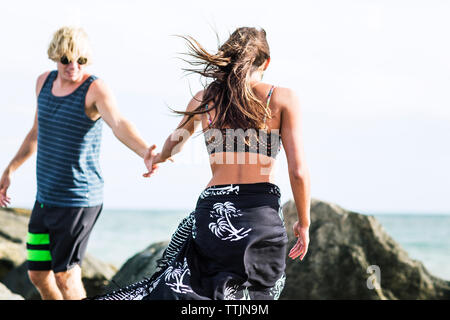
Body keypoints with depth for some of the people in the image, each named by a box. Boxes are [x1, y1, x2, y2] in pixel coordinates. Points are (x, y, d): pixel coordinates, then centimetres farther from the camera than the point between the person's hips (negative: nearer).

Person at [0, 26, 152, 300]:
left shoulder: (95, 89, -15)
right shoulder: (45, 82, 7)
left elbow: (119, 124, -36)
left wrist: (146, 152, -55)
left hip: (78, 201, -7)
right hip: (45, 197, 7)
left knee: (65, 276, -2)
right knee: (37, 274, 14)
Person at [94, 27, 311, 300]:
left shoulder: (204, 99, 12)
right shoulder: (283, 98, 3)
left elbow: (175, 144, 31)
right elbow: (298, 171, -2)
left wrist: (156, 159, 53)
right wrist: (304, 223, 11)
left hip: (212, 213, 2)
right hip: (263, 216, -2)